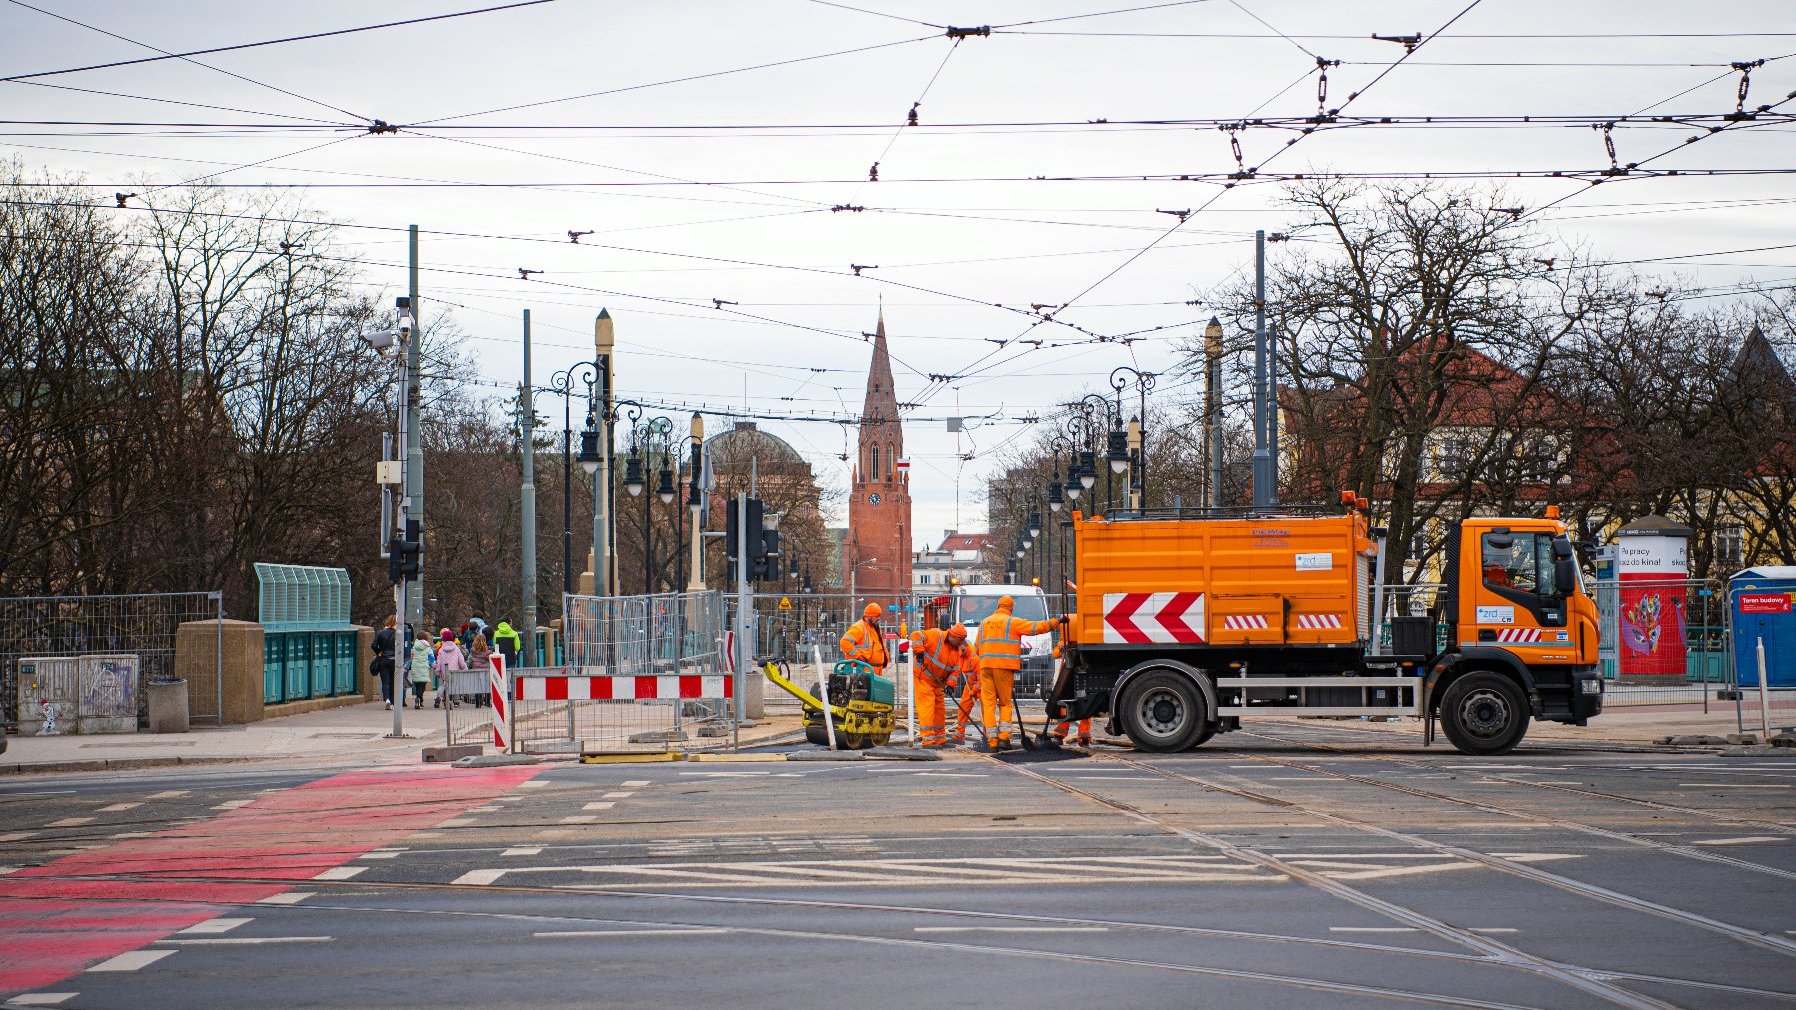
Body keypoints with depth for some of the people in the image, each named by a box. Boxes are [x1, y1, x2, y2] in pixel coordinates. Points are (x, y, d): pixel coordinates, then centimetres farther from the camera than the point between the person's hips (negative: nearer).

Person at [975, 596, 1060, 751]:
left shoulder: (984, 623, 16)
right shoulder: (1012, 622, 0)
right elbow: (1036, 627, -3)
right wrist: (1055, 623, 6)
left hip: (985, 666, 3)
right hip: (1004, 668, -3)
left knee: (988, 703, 2)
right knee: (1005, 703, 7)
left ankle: (992, 742, -3)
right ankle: (1004, 737, -5)